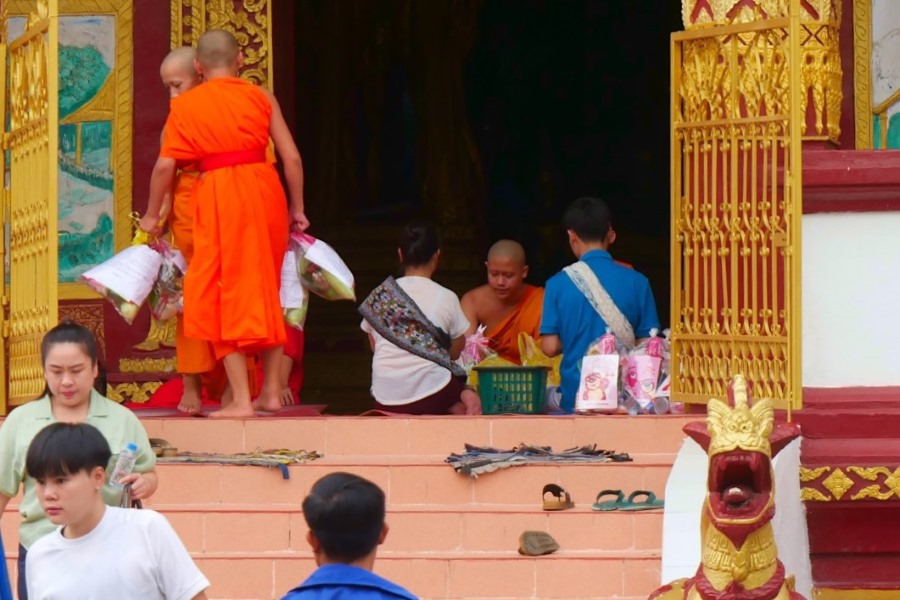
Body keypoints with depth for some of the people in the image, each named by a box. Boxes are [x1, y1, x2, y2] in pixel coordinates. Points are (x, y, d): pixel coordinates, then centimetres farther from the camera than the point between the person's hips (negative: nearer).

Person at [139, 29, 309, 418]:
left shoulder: (185, 105, 4)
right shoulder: (260, 97, 7)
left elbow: (165, 165, 2)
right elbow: (292, 157, 5)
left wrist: (152, 215, 15)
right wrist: (297, 209, 16)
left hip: (218, 194, -3)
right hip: (265, 189, 3)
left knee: (226, 294, 2)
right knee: (265, 290, 16)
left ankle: (241, 400, -4)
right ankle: (271, 391, 19)